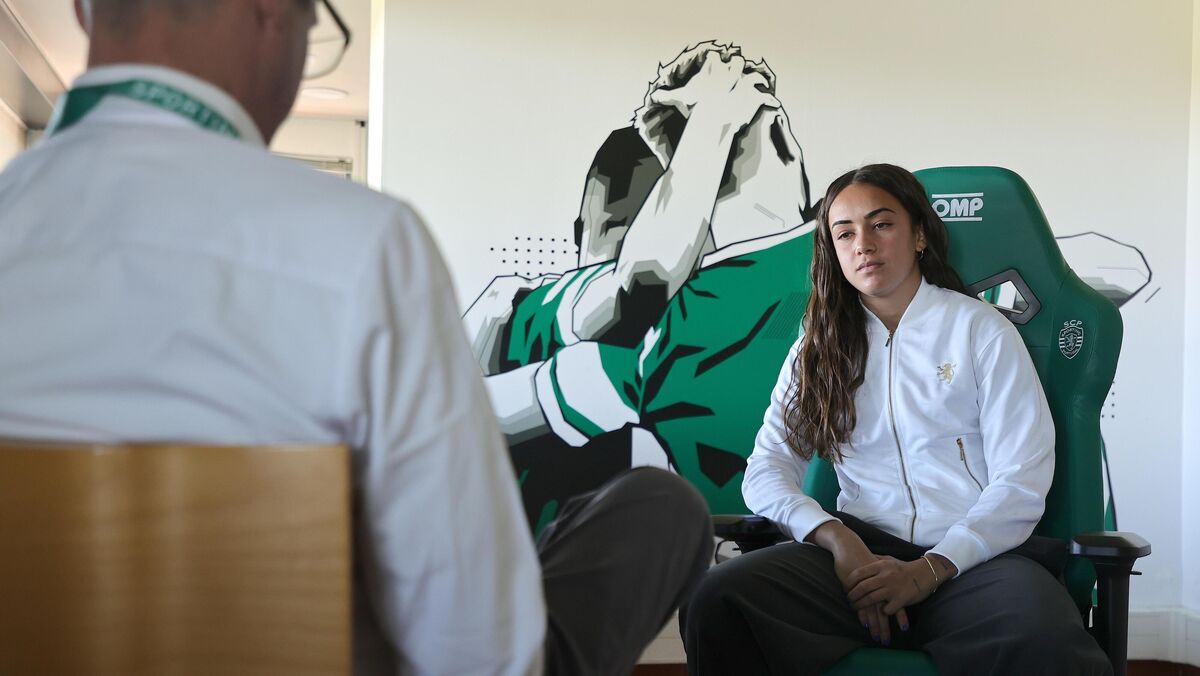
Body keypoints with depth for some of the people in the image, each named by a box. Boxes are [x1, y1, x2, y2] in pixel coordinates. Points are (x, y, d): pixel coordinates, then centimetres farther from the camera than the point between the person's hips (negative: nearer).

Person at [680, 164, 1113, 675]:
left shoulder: (982, 330, 7)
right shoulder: (819, 348, 16)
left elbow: (1021, 483, 0)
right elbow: (767, 469, 8)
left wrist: (931, 570, -13)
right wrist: (838, 540, -12)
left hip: (978, 553, -3)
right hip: (862, 551, 3)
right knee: (718, 600, -26)